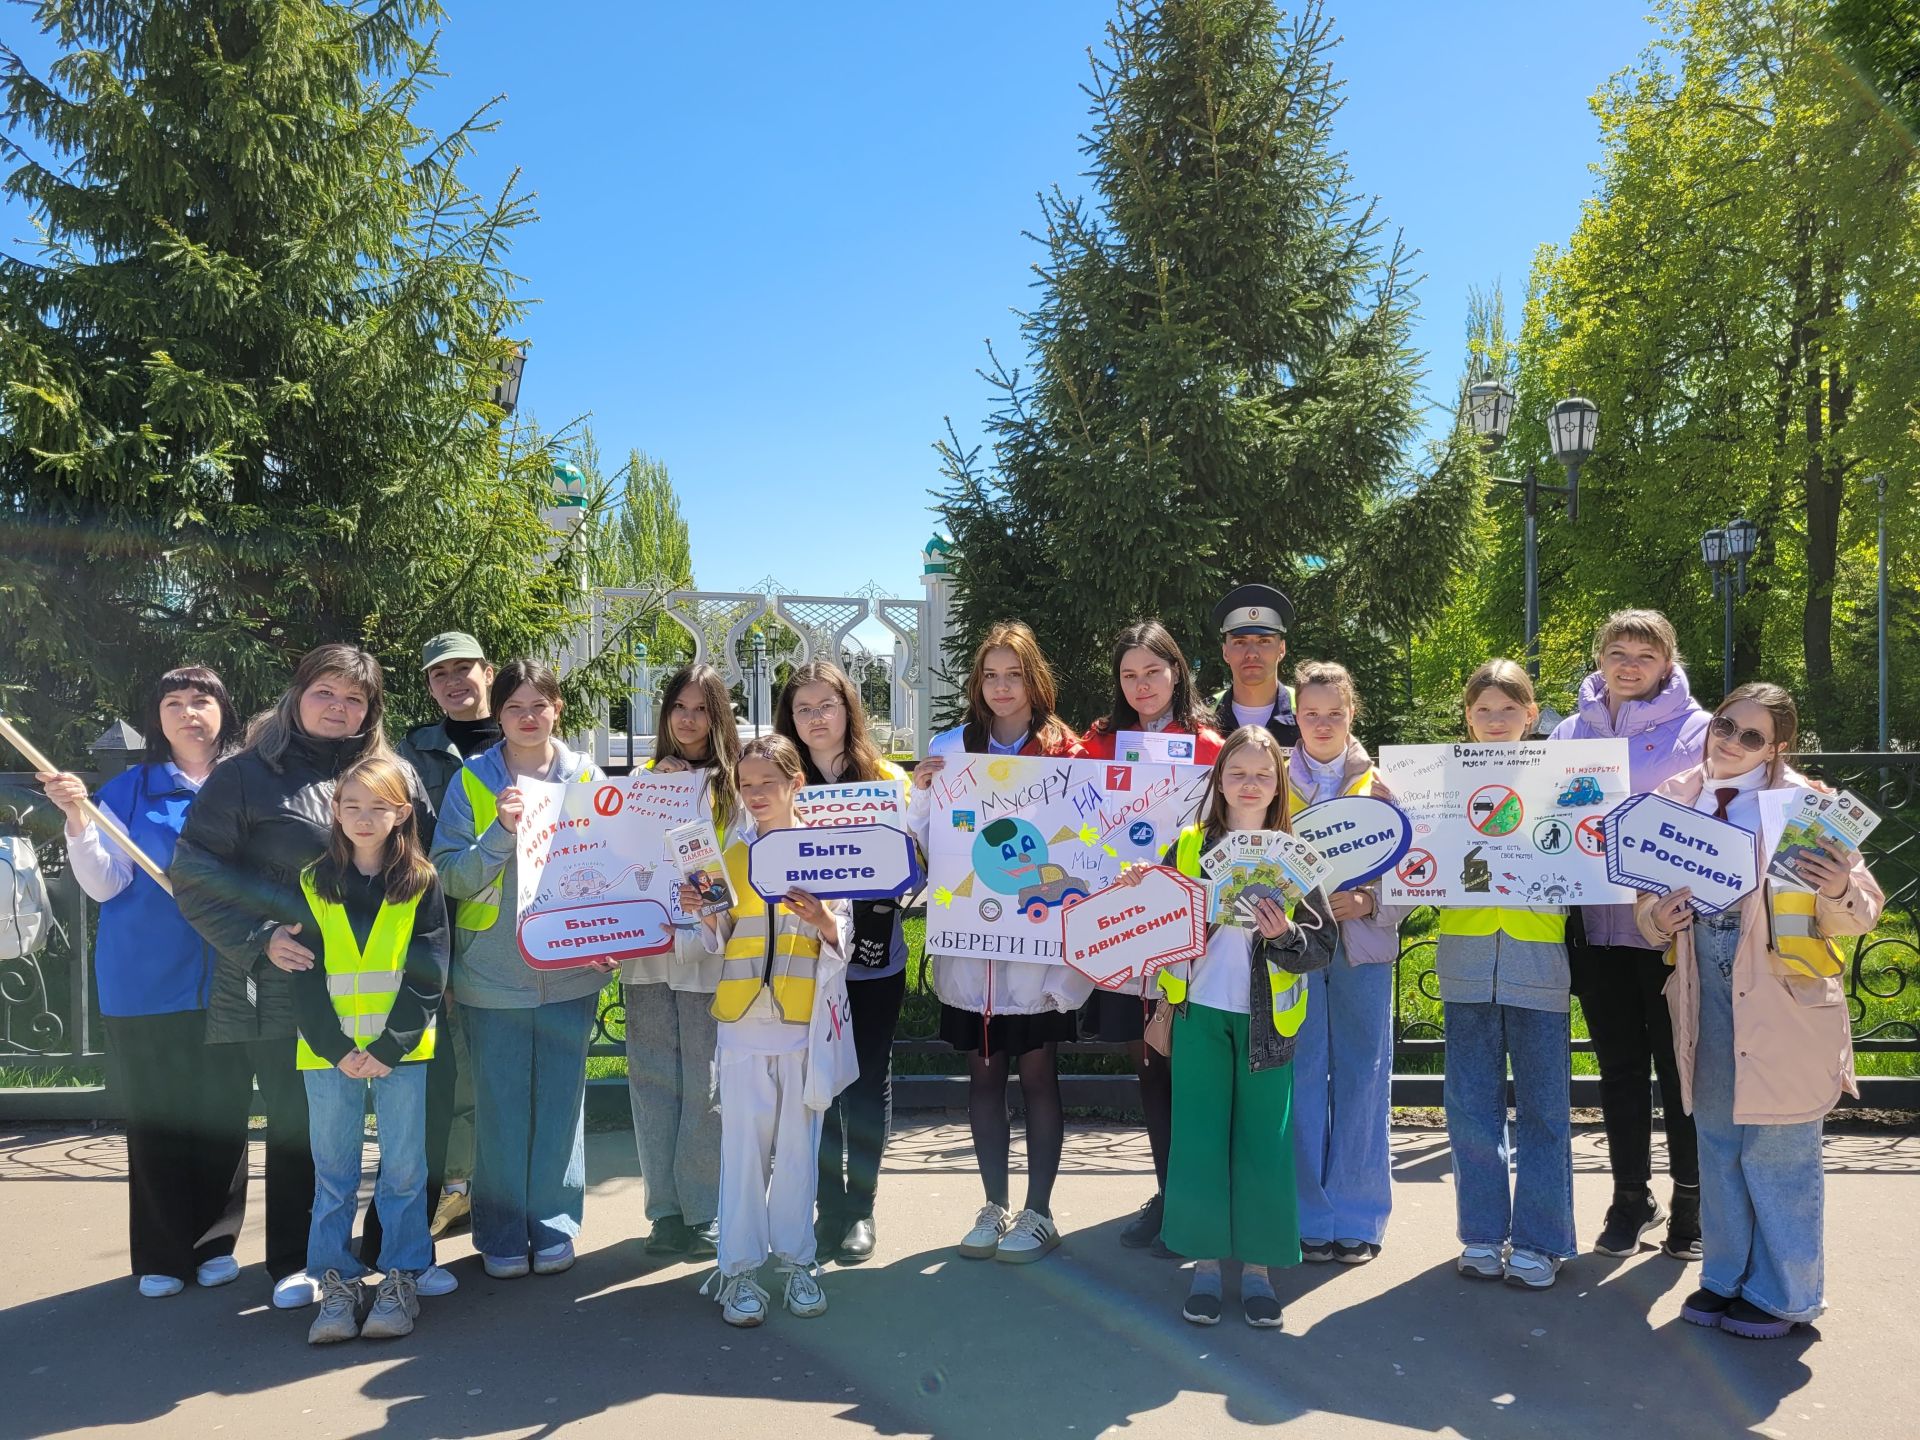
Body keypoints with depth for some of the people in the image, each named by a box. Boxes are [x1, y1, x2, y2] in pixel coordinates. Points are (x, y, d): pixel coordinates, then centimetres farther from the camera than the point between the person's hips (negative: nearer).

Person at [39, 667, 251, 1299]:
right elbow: (105, 884, -5)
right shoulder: (128, 790, 1)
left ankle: (215, 1244, 20)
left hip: (227, 981, 1)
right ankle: (161, 1255, 17)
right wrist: (77, 819, -18)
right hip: (146, 982, -1)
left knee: (224, 1114, 6)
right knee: (155, 1116, 6)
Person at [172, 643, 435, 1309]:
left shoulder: (398, 776, 8)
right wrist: (259, 940, -12)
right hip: (286, 986, -2)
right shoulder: (245, 775, 1)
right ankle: (294, 1263, 26)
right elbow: (194, 875, -2)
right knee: (296, 1124, 8)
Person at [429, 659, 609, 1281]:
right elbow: (452, 876, -5)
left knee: (559, 1100, 7)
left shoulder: (586, 776, 3)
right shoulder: (471, 780, 0)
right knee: (499, 1106, 6)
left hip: (568, 970, 1)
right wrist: (500, 831, -21)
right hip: (492, 972, -1)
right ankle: (501, 1234, 20)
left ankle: (554, 1226, 21)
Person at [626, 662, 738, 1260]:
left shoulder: (736, 788, 3)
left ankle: (705, 1213, 9)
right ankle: (666, 1211, 16)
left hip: (708, 953, -3)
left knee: (705, 1085, -1)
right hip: (646, 951, 4)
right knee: (653, 1080, 6)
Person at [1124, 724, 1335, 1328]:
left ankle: (1257, 1267, 18)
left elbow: (1324, 947, -3)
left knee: (1263, 1141, 4)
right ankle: (1206, 1263, 18)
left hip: (1266, 1021, -1)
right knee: (1199, 1137, 4)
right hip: (1200, 1014, 1)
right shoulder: (1188, 846, 3)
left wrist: (1286, 936, -22)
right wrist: (1138, 893, -10)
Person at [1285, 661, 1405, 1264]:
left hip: (1363, 945, 0)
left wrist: (1367, 903, -14)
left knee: (1361, 1079, 5)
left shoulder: (1379, 783, 6)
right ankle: (1309, 1219, 13)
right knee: (1301, 1079, 1)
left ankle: (1357, 1218, 17)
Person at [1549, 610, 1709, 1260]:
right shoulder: (1571, 732, 10)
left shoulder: (1698, 731, -2)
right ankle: (1631, 1197, 25)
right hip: (1597, 923, 4)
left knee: (1680, 1066, 5)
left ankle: (1692, 1200, 21)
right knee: (1619, 1065, 12)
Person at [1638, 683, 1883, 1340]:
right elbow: (1647, 901, 12)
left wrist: (1840, 892, -29)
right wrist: (1658, 919, -10)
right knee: (1718, 1143, 16)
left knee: (1778, 1151, 4)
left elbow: (1861, 915, -8)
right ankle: (1725, 1279, 31)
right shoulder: (1676, 801, 5)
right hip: (1708, 997, 5)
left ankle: (1784, 1294, 20)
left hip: (1785, 998, -5)